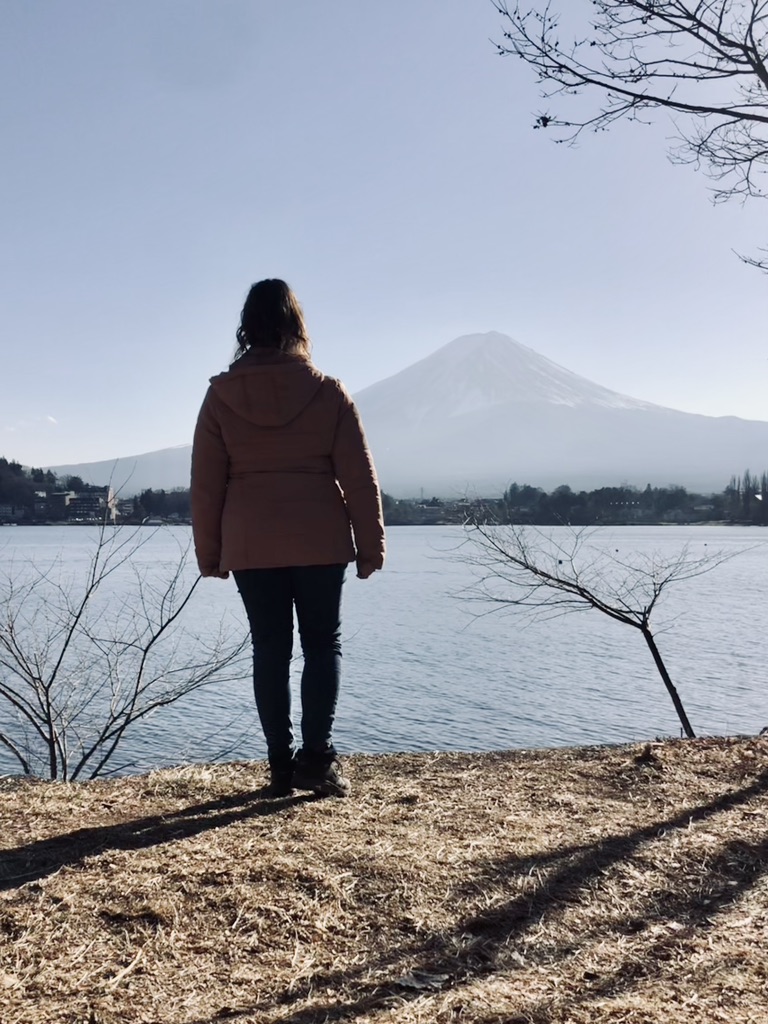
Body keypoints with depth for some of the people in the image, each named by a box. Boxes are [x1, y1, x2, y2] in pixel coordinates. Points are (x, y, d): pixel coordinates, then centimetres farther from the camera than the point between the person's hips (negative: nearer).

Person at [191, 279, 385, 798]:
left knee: (270, 649, 8)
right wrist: (371, 544, 5)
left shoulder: (222, 395, 0)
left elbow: (206, 483, 2)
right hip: (320, 542, -1)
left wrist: (210, 553, 10)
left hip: (250, 546, 1)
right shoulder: (328, 392, -3)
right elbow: (359, 477, -2)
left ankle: (282, 764, 11)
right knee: (323, 642, 9)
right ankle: (317, 755, 0)